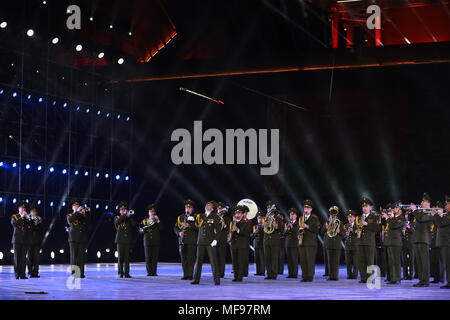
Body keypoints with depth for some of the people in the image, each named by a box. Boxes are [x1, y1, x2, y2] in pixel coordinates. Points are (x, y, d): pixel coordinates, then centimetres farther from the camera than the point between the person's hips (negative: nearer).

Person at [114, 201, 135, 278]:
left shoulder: (129, 219, 16)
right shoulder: (117, 218, 11)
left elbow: (134, 224, -3)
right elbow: (118, 221, -13)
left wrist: (129, 216, -9)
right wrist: (124, 215, -13)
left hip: (128, 240, 1)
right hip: (120, 240, -1)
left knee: (127, 257, -2)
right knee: (120, 257, -3)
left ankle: (126, 273, -1)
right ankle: (121, 272, 7)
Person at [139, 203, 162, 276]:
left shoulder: (157, 221, 11)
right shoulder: (144, 221, 12)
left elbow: (161, 228, -4)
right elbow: (141, 229, 7)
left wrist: (158, 220, -13)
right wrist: (145, 228, -13)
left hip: (156, 242, 0)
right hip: (147, 242, 0)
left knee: (155, 257, -4)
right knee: (148, 258, -3)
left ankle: (154, 272, 0)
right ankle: (149, 272, 2)